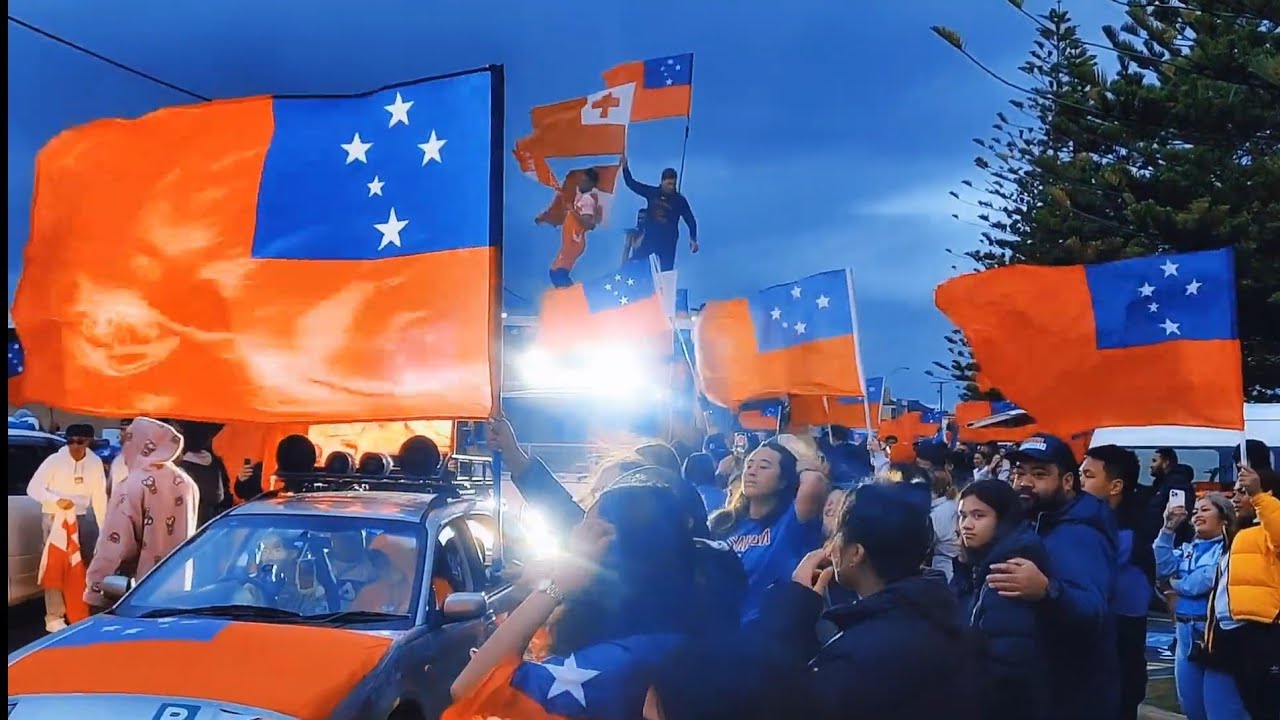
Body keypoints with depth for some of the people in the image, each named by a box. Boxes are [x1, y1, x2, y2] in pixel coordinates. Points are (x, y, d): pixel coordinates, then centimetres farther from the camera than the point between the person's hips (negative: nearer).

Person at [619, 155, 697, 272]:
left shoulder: (679, 200, -5)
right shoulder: (652, 192, 0)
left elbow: (690, 220, -1)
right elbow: (632, 183, 4)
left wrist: (693, 239, -8)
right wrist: (625, 167, -6)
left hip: (668, 242, -2)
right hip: (650, 238, 2)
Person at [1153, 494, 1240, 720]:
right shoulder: (1187, 550, 17)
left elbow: (1207, 580, -18)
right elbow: (1162, 568, 3)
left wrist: (1177, 585, 1)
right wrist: (1168, 529, -4)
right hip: (1187, 636, 8)